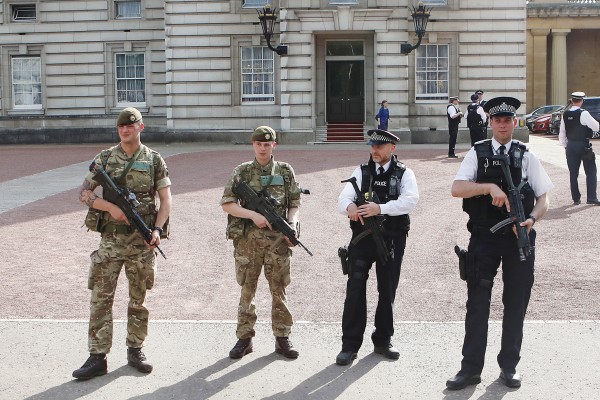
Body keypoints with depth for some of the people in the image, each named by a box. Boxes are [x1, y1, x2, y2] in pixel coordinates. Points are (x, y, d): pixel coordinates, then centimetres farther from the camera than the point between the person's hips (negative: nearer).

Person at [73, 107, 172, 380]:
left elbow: (166, 199, 2)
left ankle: (135, 350, 23)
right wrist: (111, 207, -12)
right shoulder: (105, 158, 5)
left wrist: (157, 229, -12)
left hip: (142, 240, 0)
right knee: (101, 297, -3)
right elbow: (84, 193, 4)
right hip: (111, 237, 0)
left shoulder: (154, 160, 3)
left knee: (139, 298, 9)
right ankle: (97, 357, 2)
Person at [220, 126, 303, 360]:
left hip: (278, 239, 1)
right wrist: (253, 215, -13)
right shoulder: (242, 172, 4)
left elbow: (294, 203, 10)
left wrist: (292, 225, -8)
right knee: (247, 290, 7)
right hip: (248, 239, 0)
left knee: (279, 290, 6)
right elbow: (226, 204, 0)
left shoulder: (285, 171, 7)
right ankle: (244, 339, 17)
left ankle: (282, 338, 15)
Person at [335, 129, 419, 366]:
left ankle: (383, 340, 24)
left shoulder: (404, 174, 4)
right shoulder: (361, 172, 9)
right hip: (362, 238, 1)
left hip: (392, 240, 0)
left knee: (387, 291, 9)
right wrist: (350, 207, -26)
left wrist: (380, 208, -27)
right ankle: (350, 345, 2)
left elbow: (410, 201, -14)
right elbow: (343, 200, -1)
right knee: (355, 289, -5)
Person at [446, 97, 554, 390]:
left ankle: (509, 366, 24)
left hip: (519, 237, 1)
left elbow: (543, 198, 3)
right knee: (477, 303, 4)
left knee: (516, 305, 9)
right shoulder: (477, 154, 1)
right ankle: (471, 368, 14)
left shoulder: (526, 156, 3)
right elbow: (456, 189, -12)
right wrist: (490, 187, -25)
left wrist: (532, 219, -17)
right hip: (484, 237, -1)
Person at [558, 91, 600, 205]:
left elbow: (562, 133, 8)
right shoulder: (583, 114, -14)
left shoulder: (565, 115, 2)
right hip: (584, 146, -5)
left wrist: (565, 146, 17)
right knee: (591, 172, 3)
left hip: (571, 146, 5)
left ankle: (576, 198, 13)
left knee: (573, 173, 10)